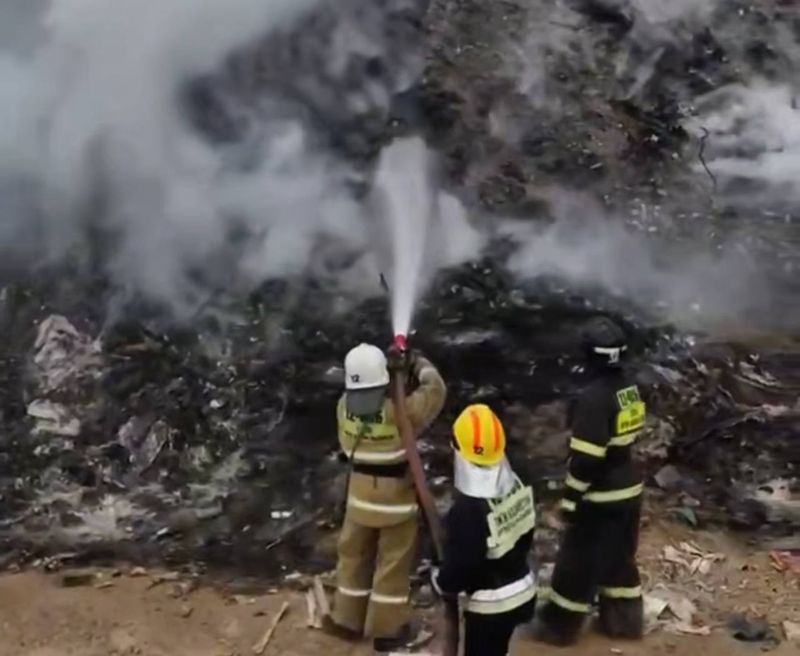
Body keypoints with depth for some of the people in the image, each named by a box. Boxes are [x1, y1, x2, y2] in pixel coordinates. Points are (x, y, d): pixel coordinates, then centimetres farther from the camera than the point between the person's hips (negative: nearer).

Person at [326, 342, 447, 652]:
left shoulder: (344, 407, -11)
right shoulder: (401, 411, -24)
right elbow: (435, 390, -9)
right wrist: (418, 364, 6)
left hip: (360, 494, 5)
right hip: (396, 497, -4)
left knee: (354, 556, 19)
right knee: (393, 563, 10)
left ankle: (348, 619, 33)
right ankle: (387, 629, 20)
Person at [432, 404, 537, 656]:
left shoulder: (468, 509, -31)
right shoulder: (515, 486, -6)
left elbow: (459, 566, -22)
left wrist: (441, 583, -2)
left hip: (490, 603, -8)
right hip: (522, 590, 8)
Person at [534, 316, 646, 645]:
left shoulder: (594, 397, -25)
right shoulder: (630, 388, 2)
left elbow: (586, 458, -23)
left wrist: (570, 499, -14)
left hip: (600, 496, -8)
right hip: (629, 489, 8)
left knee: (577, 561, 6)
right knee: (620, 557, 21)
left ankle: (560, 625, 19)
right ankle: (624, 619, 33)